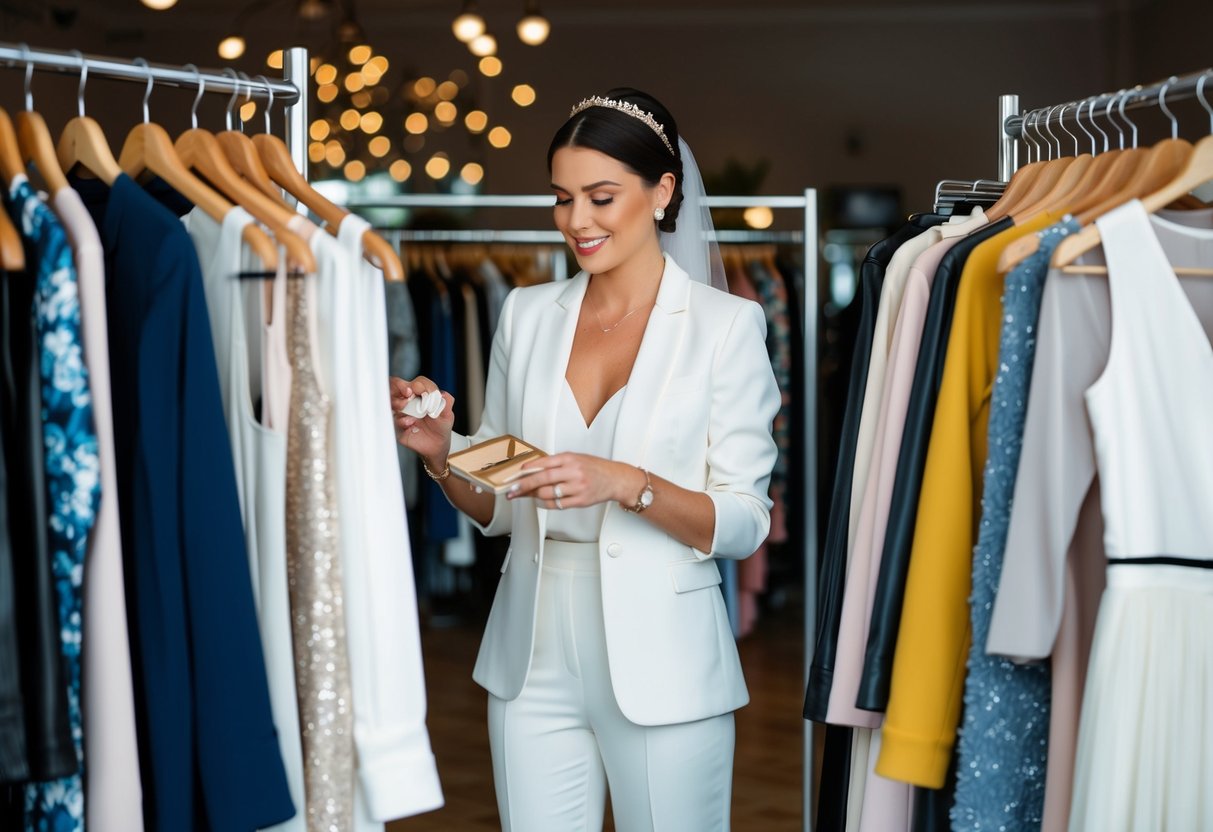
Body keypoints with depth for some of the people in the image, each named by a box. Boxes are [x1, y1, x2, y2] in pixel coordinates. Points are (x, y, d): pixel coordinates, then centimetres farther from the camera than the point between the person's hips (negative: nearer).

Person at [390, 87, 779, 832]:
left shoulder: (726, 324, -5)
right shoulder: (528, 314, 7)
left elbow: (744, 525, -8)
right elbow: (496, 510, 12)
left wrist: (627, 485, -23)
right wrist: (441, 452, -8)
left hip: (662, 660, -3)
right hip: (535, 658, 4)